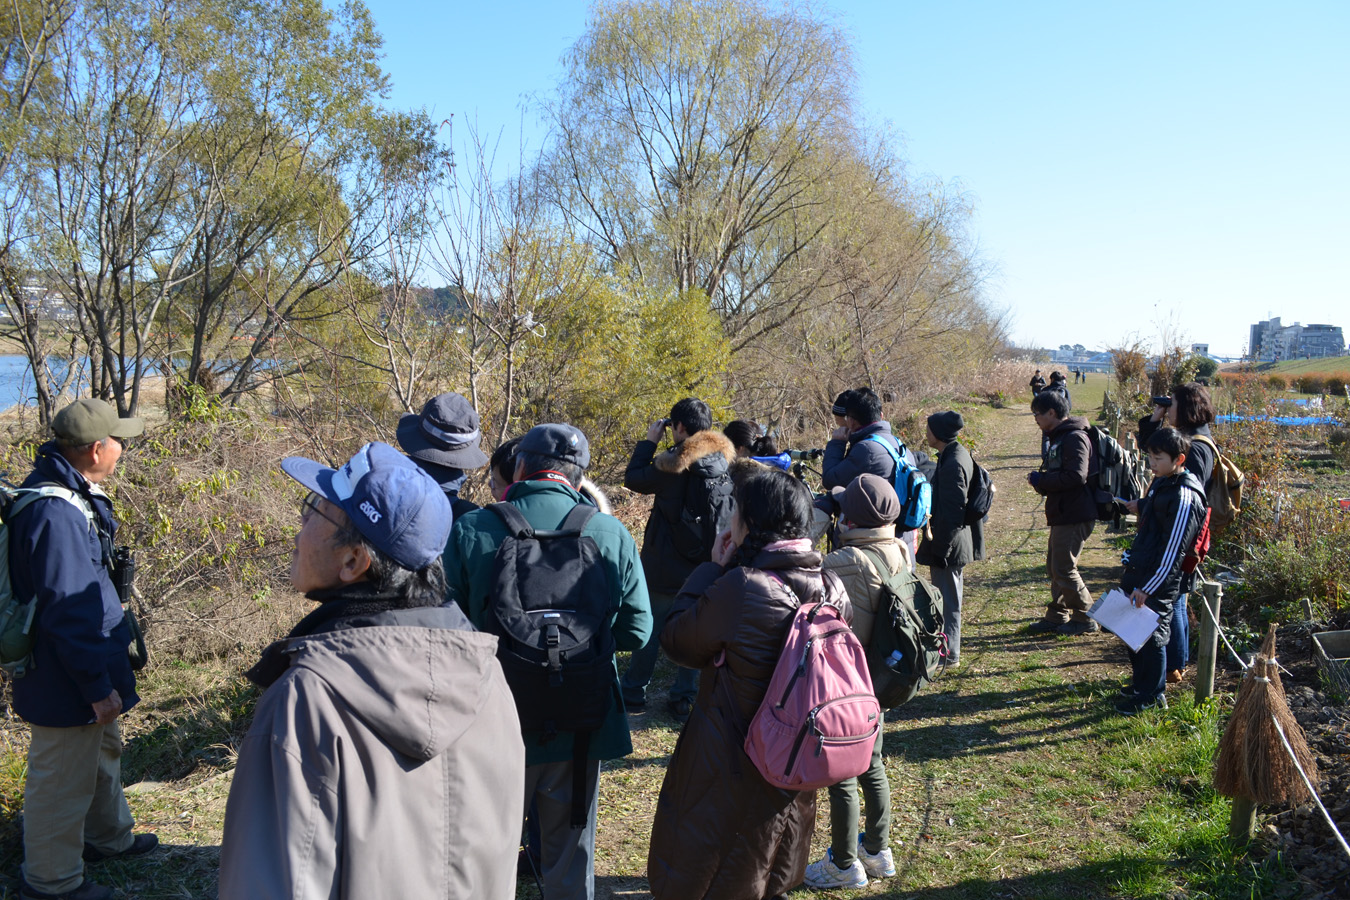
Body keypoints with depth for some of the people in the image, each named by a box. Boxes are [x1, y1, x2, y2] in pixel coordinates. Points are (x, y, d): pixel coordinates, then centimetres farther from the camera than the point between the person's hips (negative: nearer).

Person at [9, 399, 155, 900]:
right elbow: (68, 611, -27)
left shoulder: (69, 492, 3)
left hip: (85, 666, 11)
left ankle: (108, 837, 47)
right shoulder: (56, 514, -30)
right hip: (66, 682, -11)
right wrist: (99, 685, -22)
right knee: (63, 778, 8)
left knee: (103, 750, 27)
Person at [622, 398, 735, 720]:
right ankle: (684, 698, 18)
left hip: (667, 568, -4)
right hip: (707, 568, 5)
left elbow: (633, 479, -5)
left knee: (650, 630, 9)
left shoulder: (676, 464, -18)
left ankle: (634, 693, 20)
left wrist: (649, 441, 2)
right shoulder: (724, 461, -1)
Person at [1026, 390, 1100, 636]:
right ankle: (1057, 616, 25)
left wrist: (1041, 481, -17)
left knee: (1064, 569, -4)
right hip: (1062, 514, 10)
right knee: (1054, 566, 15)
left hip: (1074, 516, -10)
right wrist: (1041, 480, 4)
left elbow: (1076, 476, -27)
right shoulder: (1056, 438, 15)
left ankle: (1086, 619, 9)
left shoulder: (1074, 438, -17)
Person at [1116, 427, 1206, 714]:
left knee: (1152, 636, 3)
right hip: (1138, 572, 9)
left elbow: (1172, 552, -22)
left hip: (1158, 582, -9)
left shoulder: (1183, 498, -21)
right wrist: (1141, 507, 7)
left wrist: (1148, 588, -20)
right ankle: (1140, 684, 35)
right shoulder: (1160, 482, 7)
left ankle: (1150, 695, 18)